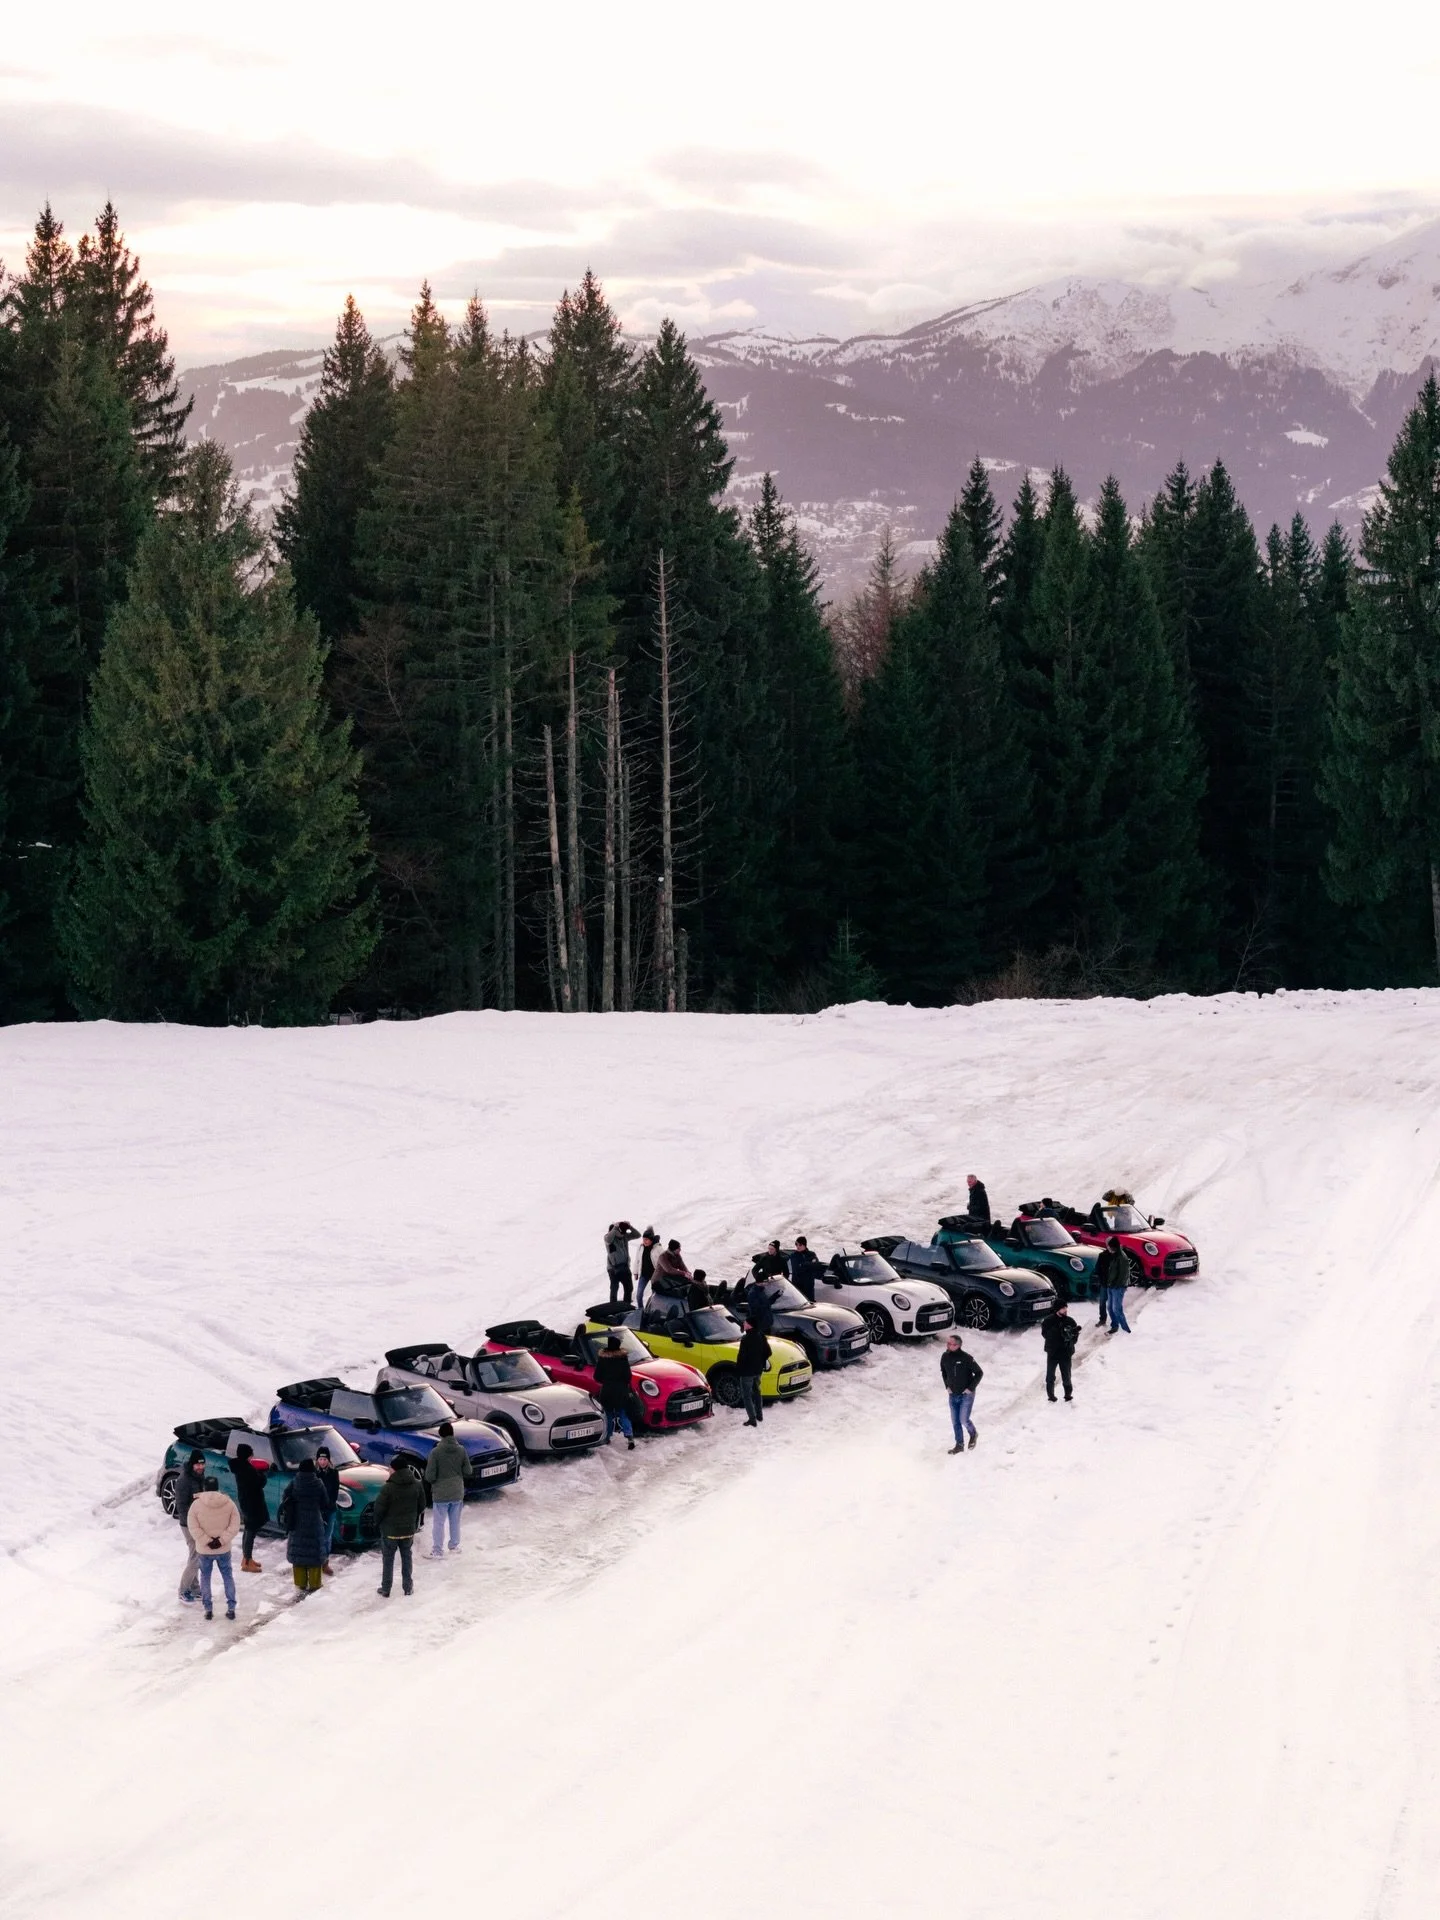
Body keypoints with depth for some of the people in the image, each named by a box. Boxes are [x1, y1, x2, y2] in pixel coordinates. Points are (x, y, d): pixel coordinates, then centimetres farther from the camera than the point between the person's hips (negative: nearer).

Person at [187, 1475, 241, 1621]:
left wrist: (207, 1541, -12)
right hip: (224, 1549, 1)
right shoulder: (229, 1503, -7)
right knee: (227, 1576, 14)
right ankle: (231, 1608, 13)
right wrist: (221, 1540, -11)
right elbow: (234, 1526, -9)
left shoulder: (196, 1504, -12)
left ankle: (208, 1609, 13)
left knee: (205, 1577, 14)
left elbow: (193, 1528, -14)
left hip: (204, 1550, -1)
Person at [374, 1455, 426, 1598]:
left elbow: (379, 1509, -16)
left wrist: (378, 1522, 4)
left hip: (390, 1531, -4)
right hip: (409, 1529, 4)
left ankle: (385, 1590, 13)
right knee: (406, 1558, 17)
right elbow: (421, 1506, 4)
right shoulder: (417, 1485, -6)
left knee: (388, 1560, 8)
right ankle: (408, 1587, 21)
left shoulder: (388, 1488, -21)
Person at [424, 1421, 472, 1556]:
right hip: (457, 1492, 4)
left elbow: (429, 1476, -17)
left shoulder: (436, 1452, -18)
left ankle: (438, 1551, 7)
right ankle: (454, 1546, 32)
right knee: (455, 1521, 20)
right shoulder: (461, 1450, -8)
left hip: (441, 1494, -4)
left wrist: (433, 1482, 5)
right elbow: (468, 1471, -2)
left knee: (438, 1523, 6)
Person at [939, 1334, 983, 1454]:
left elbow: (979, 1373, -12)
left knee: (964, 1419, -7)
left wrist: (971, 1388, -13)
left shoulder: (966, 1358, -21)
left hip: (966, 1394, -5)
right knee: (955, 1421, 9)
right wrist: (947, 1386, 7)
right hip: (953, 1395, 5)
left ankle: (973, 1435, 23)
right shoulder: (945, 1357, -5)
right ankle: (959, 1445, 23)